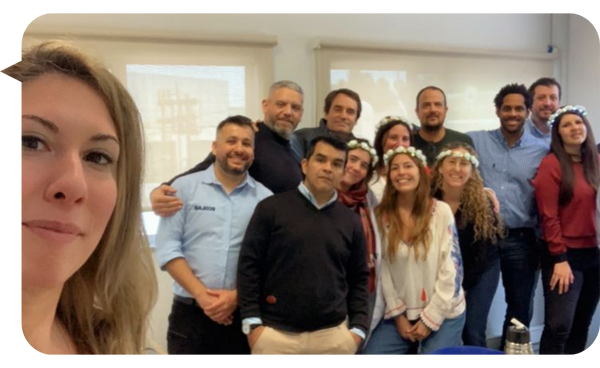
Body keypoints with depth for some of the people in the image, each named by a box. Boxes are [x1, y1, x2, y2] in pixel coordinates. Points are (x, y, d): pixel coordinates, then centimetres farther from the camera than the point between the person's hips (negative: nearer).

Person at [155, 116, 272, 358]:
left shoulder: (265, 198, 1)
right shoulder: (185, 187, 0)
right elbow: (168, 248, -5)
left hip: (241, 315, 1)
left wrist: (237, 295, -11)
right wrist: (202, 295, -11)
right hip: (189, 313, -1)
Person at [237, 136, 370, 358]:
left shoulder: (351, 222, 8)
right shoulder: (271, 208, -2)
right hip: (274, 333, -3)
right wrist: (252, 323, -7)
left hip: (333, 335, 3)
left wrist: (358, 328, 2)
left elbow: (359, 279, 11)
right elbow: (249, 266, -3)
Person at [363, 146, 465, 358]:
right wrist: (398, 315, -6)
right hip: (401, 313, 2)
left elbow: (451, 268, -9)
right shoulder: (381, 215, -3)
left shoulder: (441, 212, -9)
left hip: (444, 313, -2)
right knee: (371, 355, -7)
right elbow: (383, 270, -3)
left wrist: (430, 318, -9)